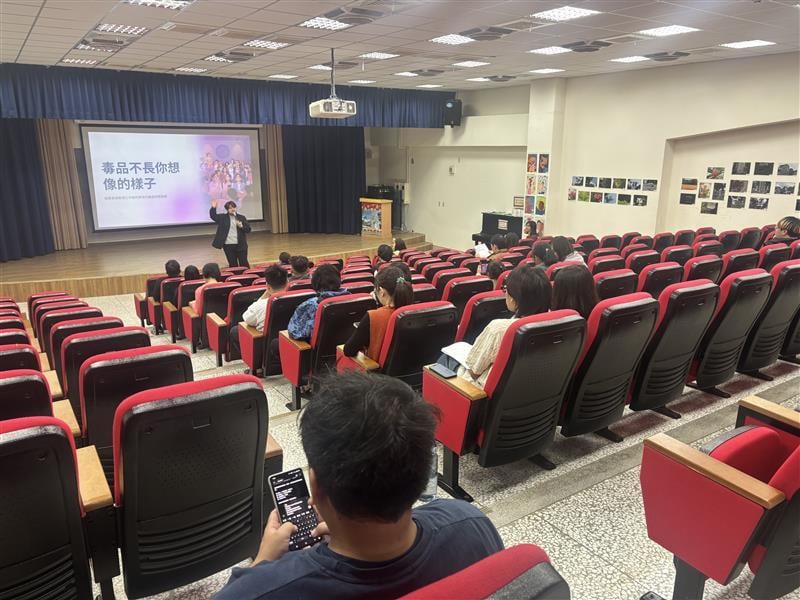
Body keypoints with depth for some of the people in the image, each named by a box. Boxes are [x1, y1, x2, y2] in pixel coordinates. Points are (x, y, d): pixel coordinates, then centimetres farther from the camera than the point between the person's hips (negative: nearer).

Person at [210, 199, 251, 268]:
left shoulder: (242, 218, 5)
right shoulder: (222, 217, 7)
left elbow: (248, 229, 1)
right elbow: (213, 216, -1)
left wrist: (241, 226, -18)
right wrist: (213, 208, -15)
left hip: (240, 245, 0)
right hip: (228, 245, 1)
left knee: (244, 264, 2)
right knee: (233, 265, 7)